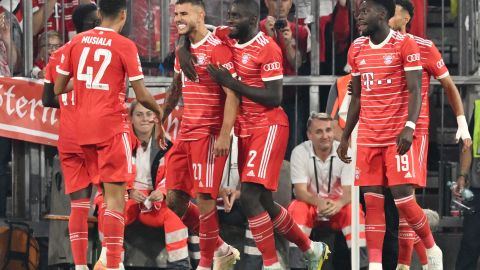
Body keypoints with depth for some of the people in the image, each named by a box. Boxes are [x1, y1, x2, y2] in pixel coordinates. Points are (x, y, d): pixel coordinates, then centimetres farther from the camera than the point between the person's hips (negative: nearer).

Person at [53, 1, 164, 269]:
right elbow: (142, 96, -7)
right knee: (116, 195, -5)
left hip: (82, 127, 5)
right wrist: (159, 111, 13)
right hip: (112, 126, -5)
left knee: (106, 192, 17)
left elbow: (58, 89, 10)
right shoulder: (124, 46, -8)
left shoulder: (77, 42, 6)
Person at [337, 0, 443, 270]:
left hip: (399, 135, -5)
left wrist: (410, 127, -26)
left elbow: (416, 91, -11)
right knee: (372, 200, 0)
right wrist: (345, 137, 16)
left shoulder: (405, 44, -7)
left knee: (403, 198, -8)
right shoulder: (357, 49, 11)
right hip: (368, 137, 5)